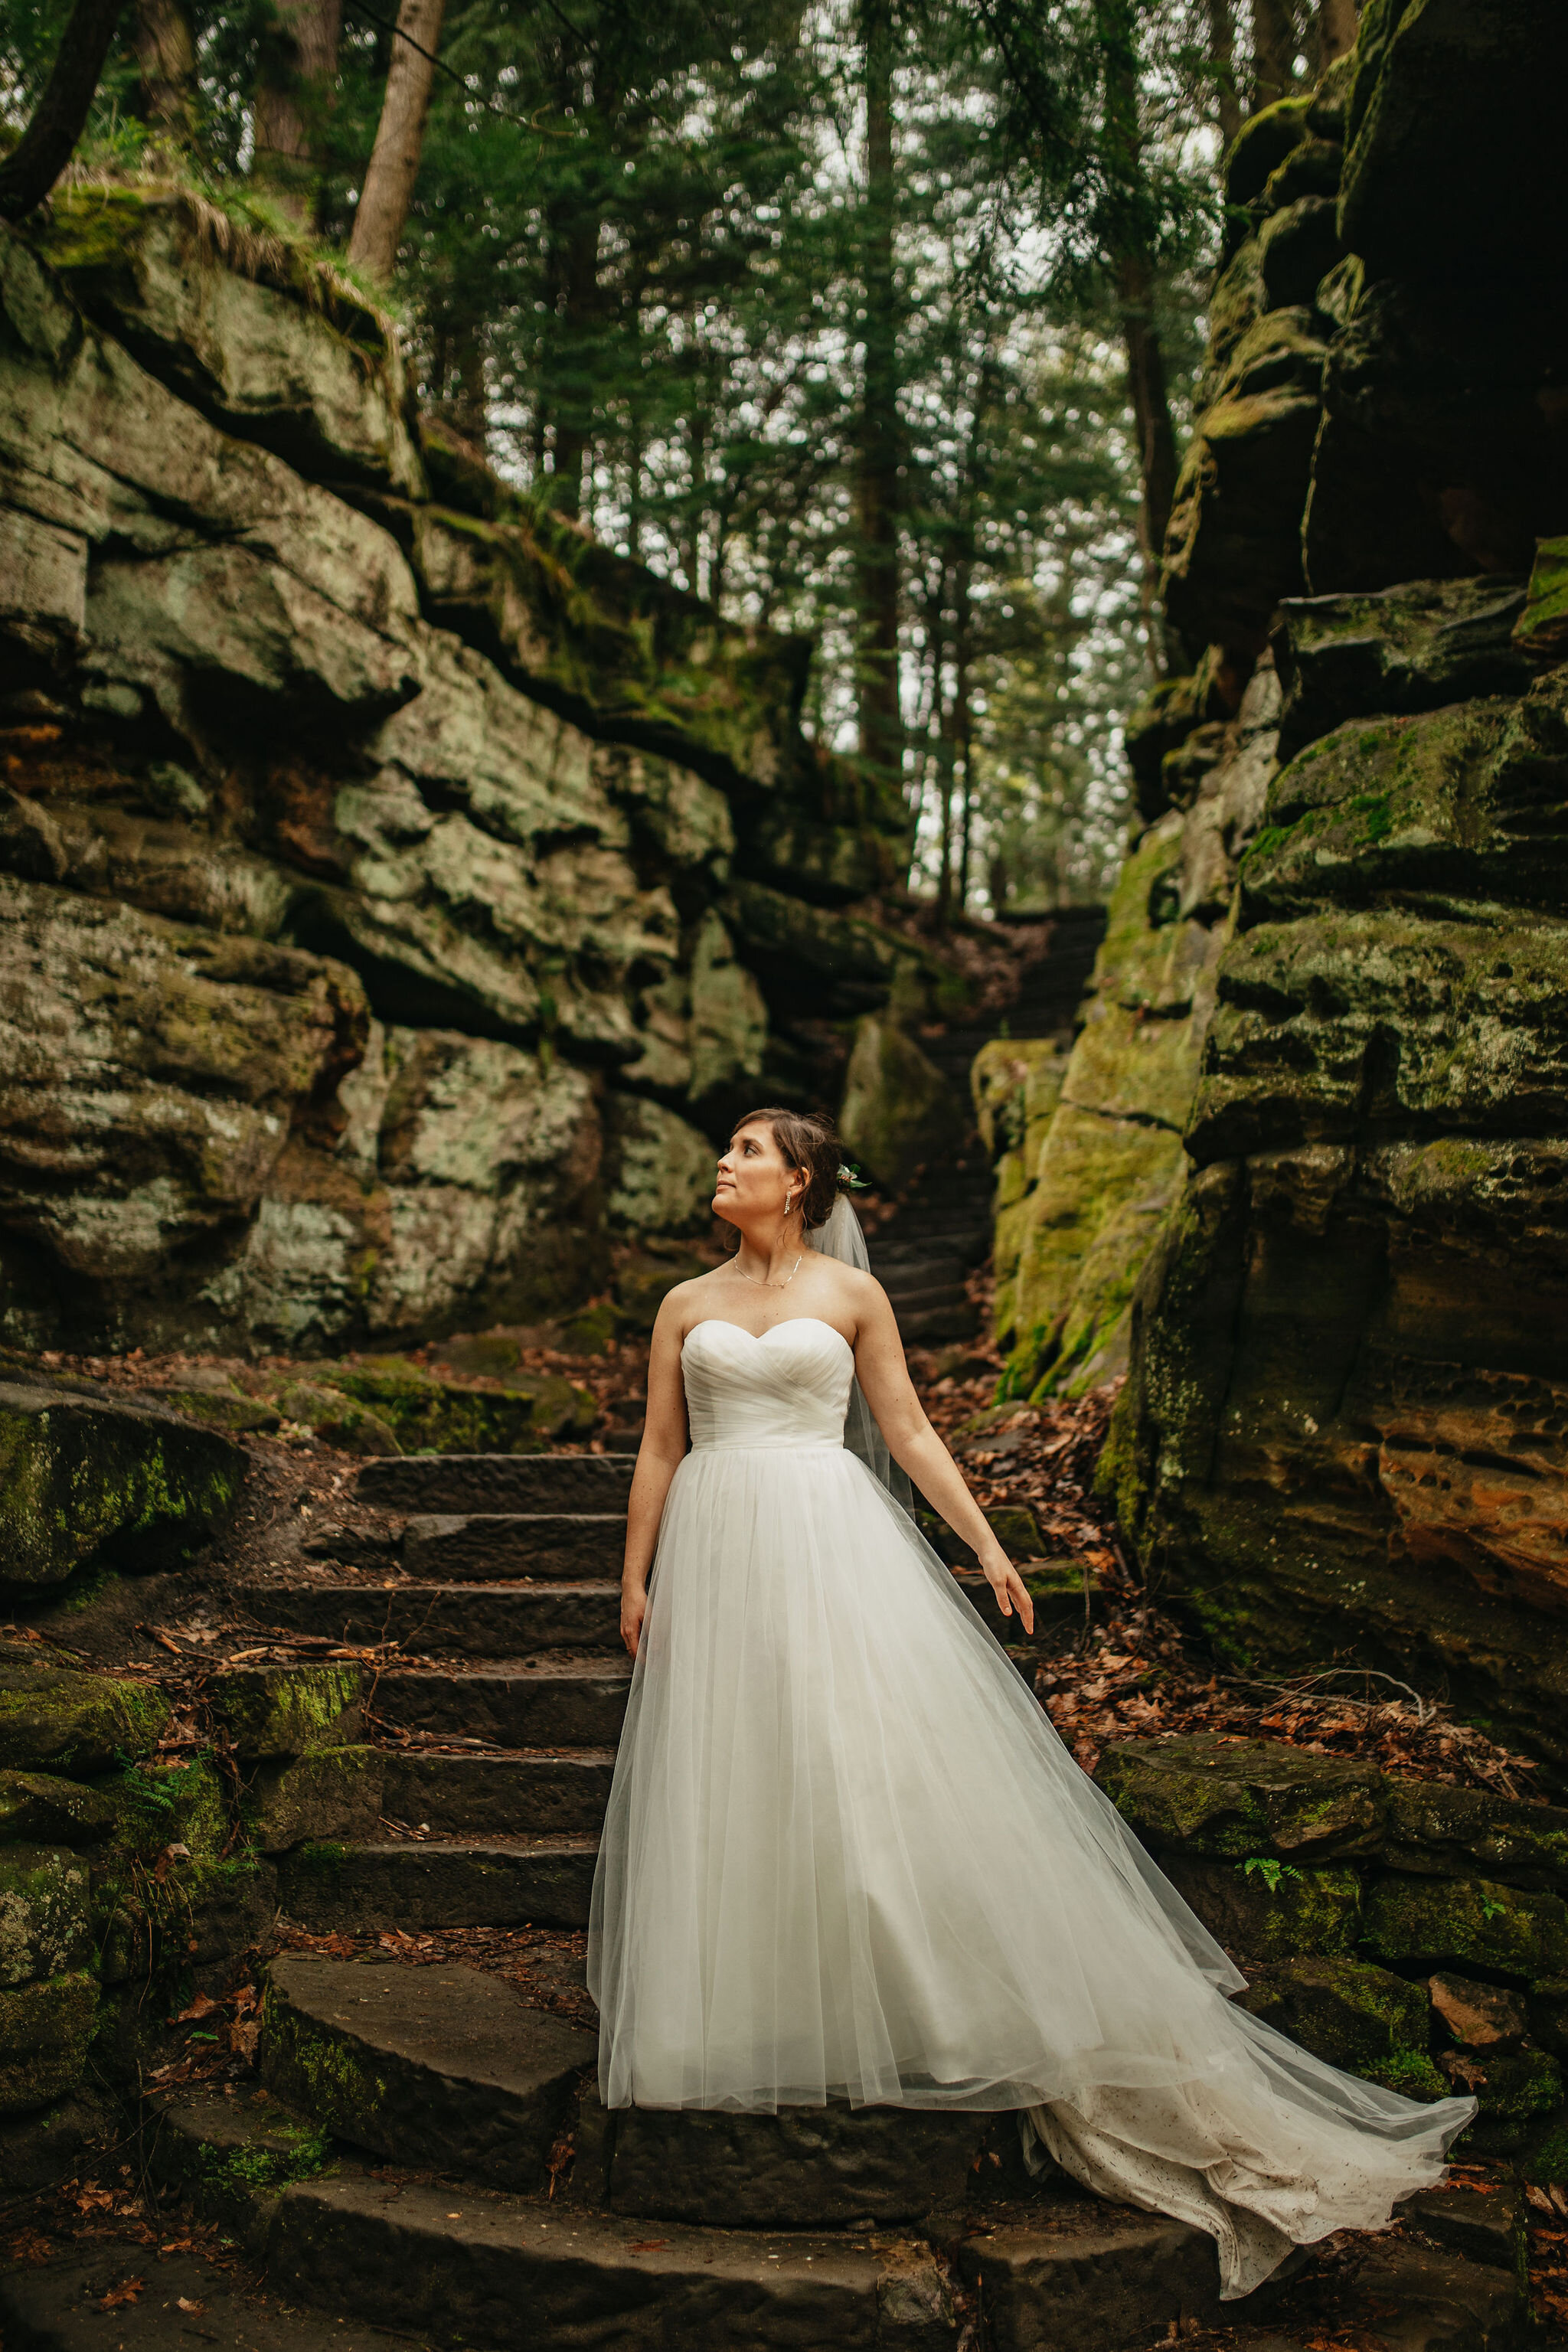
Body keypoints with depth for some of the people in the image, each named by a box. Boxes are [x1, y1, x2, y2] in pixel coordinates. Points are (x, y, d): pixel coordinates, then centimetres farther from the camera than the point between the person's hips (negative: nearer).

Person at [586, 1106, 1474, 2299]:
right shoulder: (688, 1304, 10)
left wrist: (985, 1543, 1)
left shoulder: (852, 1293, 4)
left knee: (887, 1754, -5)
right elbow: (659, 1452, 11)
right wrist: (636, 1580, 8)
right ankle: (742, 2019, 19)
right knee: (733, 1780, 4)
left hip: (834, 1549, -2)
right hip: (718, 1554, 3)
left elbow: (909, 1431, 5)